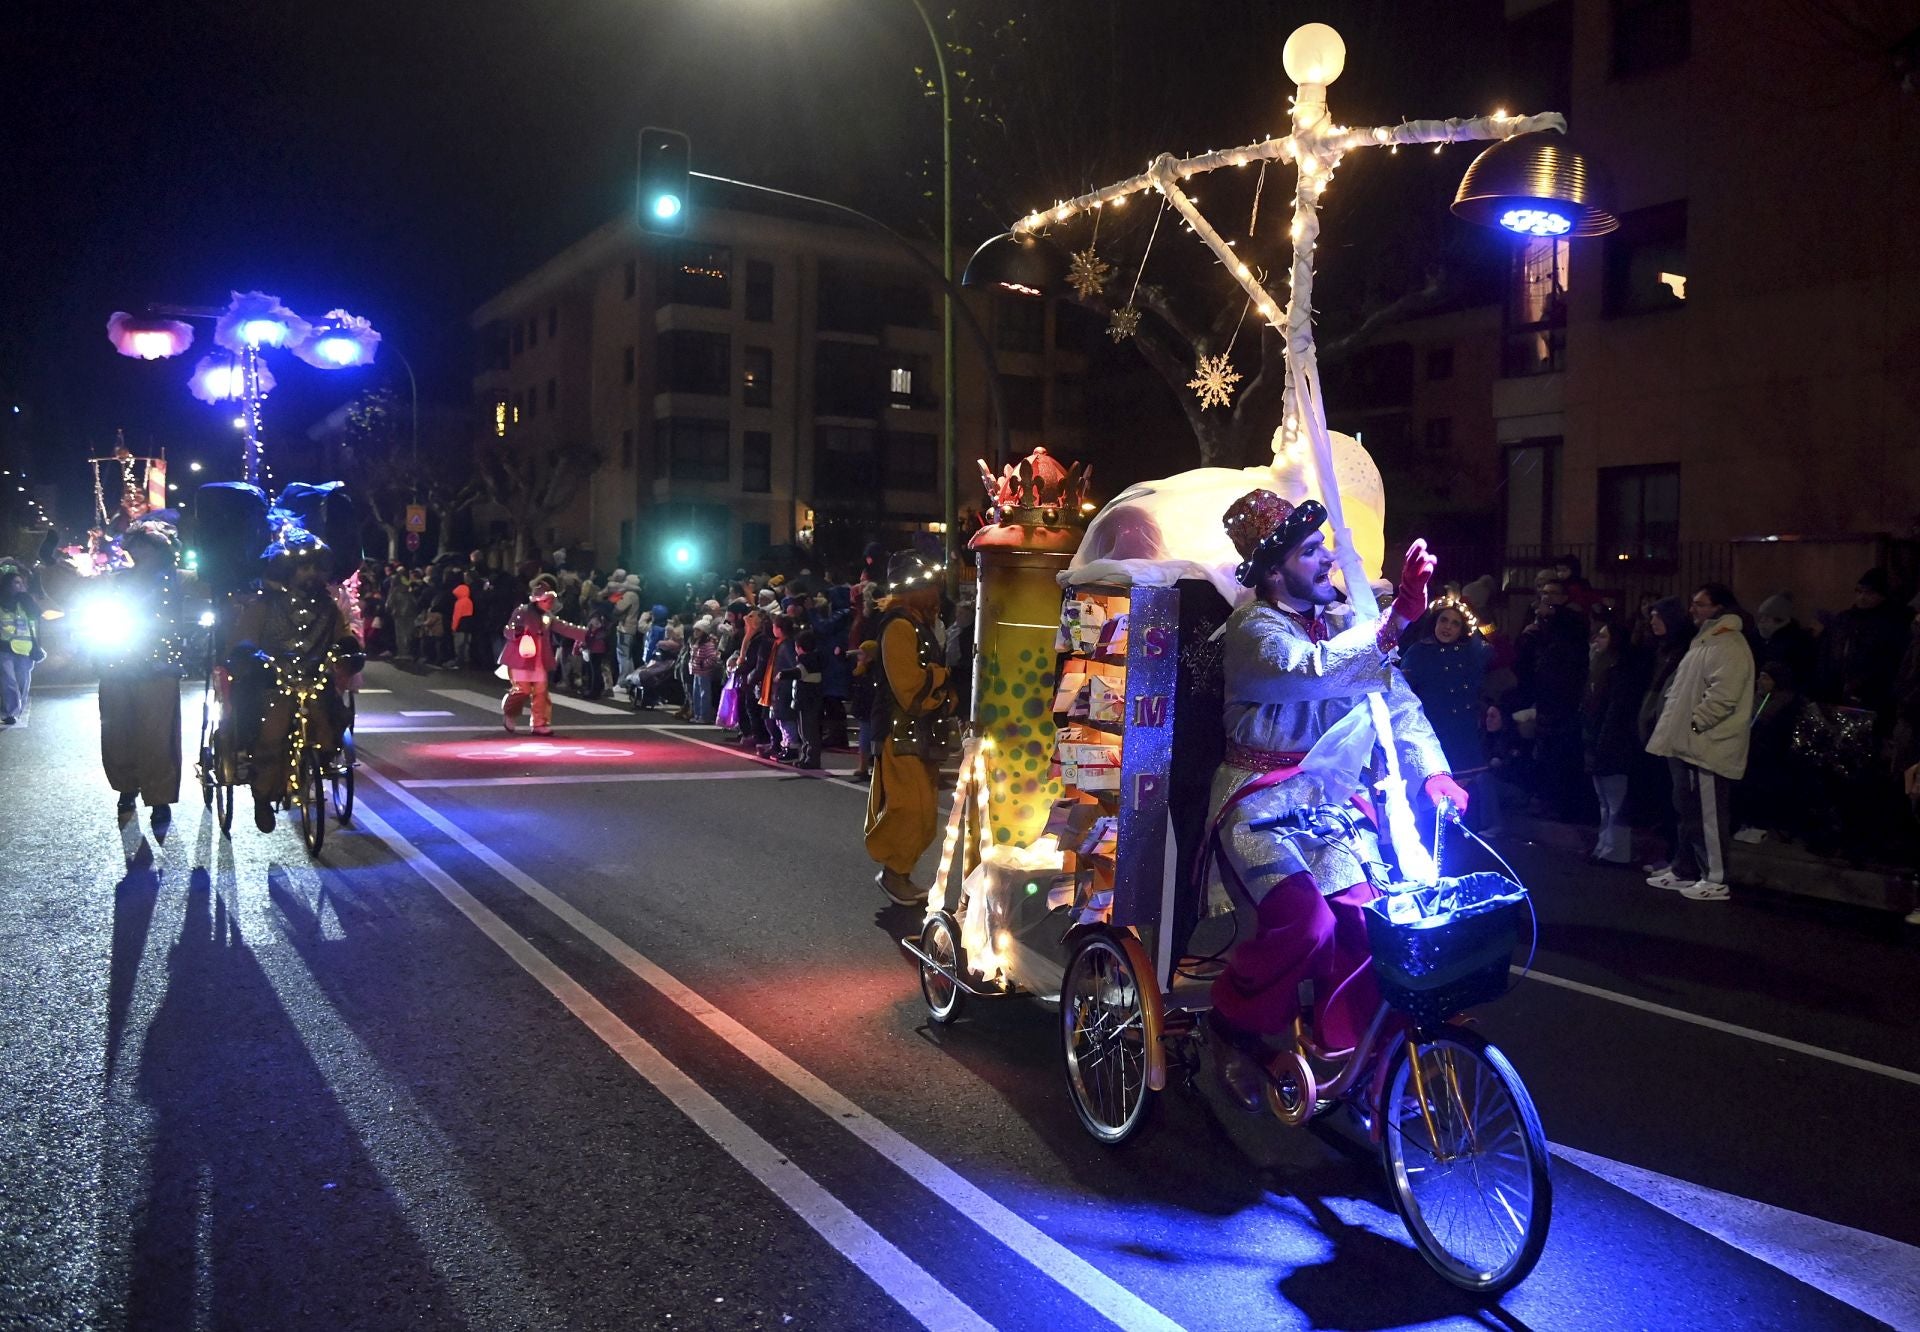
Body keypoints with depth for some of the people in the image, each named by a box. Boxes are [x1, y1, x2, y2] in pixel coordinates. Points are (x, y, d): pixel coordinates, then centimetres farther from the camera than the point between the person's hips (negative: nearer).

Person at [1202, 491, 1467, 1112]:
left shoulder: (1341, 621, 8)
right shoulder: (1253, 629, -12)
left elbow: (1395, 697, 2)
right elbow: (1310, 670, -34)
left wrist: (1431, 769, -14)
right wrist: (1396, 618, -46)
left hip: (1331, 796, 6)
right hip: (1261, 801, -6)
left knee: (1368, 920, -12)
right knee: (1303, 921, -26)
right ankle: (1233, 1024, -1)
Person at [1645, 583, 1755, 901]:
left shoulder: (1727, 645, -15)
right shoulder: (1704, 641, 20)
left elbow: (1722, 695, -26)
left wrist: (1693, 722, -20)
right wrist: (1675, 726, 19)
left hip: (1706, 747, -11)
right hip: (1688, 745, 11)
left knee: (1708, 816, -6)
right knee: (1689, 812, 17)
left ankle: (1715, 880, 0)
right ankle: (1685, 870, 27)